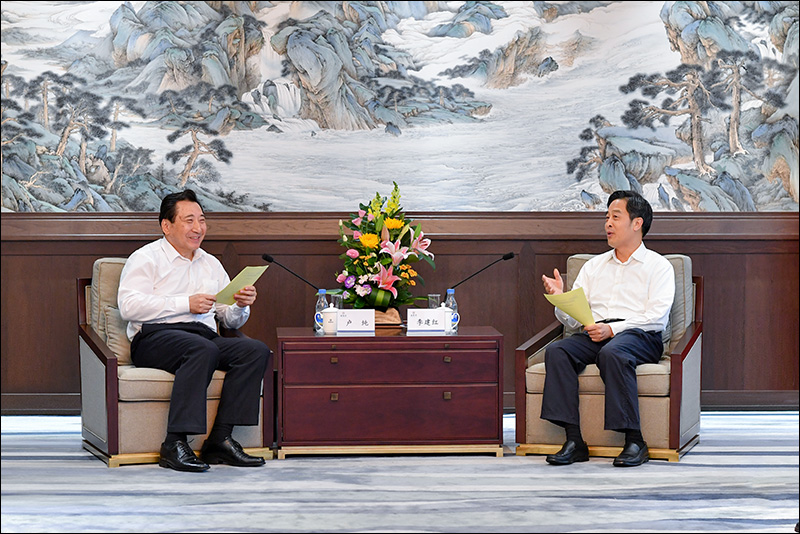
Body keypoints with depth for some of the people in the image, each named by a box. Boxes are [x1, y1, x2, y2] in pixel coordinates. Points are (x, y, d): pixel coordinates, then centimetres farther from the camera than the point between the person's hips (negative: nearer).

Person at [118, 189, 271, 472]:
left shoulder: (211, 264, 26)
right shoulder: (146, 258, 8)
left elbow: (230, 320, 25)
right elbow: (128, 306, -10)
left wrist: (241, 306, 0)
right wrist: (185, 304, -13)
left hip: (205, 335, 6)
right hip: (156, 337, -6)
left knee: (256, 350, -22)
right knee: (203, 349, -38)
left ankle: (220, 439, -25)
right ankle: (175, 443, -39)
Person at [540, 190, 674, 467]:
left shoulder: (658, 266, 10)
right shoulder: (594, 266, 25)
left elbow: (657, 317, -6)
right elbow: (573, 319, 18)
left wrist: (613, 329, -17)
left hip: (639, 336, -4)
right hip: (594, 335, 5)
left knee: (612, 353, -39)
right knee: (557, 351, -27)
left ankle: (634, 442, -36)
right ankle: (574, 441, -32)